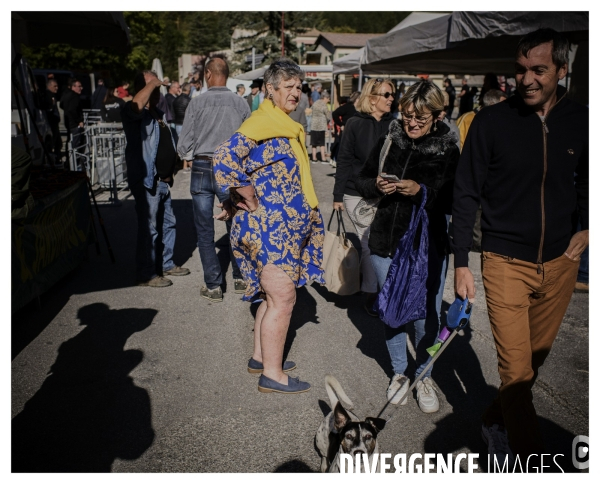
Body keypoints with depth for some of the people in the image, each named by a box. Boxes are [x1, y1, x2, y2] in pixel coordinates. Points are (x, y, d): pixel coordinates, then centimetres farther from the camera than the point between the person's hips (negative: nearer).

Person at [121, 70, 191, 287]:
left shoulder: (159, 113, 17)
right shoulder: (134, 113, -11)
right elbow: (137, 104, -37)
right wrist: (152, 83, -24)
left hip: (162, 180, 9)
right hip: (146, 181, -9)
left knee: (168, 223, 18)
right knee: (149, 228, -4)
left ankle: (166, 264, 33)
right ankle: (146, 274, 7)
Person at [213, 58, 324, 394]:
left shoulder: (287, 127, 16)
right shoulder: (261, 123, -15)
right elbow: (225, 159, -28)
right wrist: (250, 199, -20)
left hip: (285, 227, 10)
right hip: (269, 227, -10)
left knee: (275, 295, 17)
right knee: (282, 297, -4)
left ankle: (261, 357, 31)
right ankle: (272, 374, 9)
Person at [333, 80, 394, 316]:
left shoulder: (393, 124, 5)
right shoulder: (355, 124, -3)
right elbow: (344, 161, -3)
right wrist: (338, 195, -4)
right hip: (358, 194, -3)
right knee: (369, 244, 0)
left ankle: (383, 290, 19)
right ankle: (370, 294, 14)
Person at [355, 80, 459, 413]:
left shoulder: (448, 150, -7)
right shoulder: (389, 142, 2)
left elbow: (456, 199, -12)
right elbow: (363, 181, 9)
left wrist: (421, 191, -25)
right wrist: (377, 186, -12)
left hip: (428, 246, -3)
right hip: (386, 242, 3)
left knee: (427, 317, 5)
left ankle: (424, 377, 30)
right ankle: (399, 372, 36)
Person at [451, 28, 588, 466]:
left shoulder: (581, 123, 1)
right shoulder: (491, 122, -8)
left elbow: (587, 183, 17)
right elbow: (466, 195, -5)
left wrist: (587, 228, 0)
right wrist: (461, 263, -6)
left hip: (559, 263, 4)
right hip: (506, 262, -4)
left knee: (534, 361, 15)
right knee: (516, 371, -4)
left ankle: (495, 423, 38)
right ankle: (531, 464, 11)